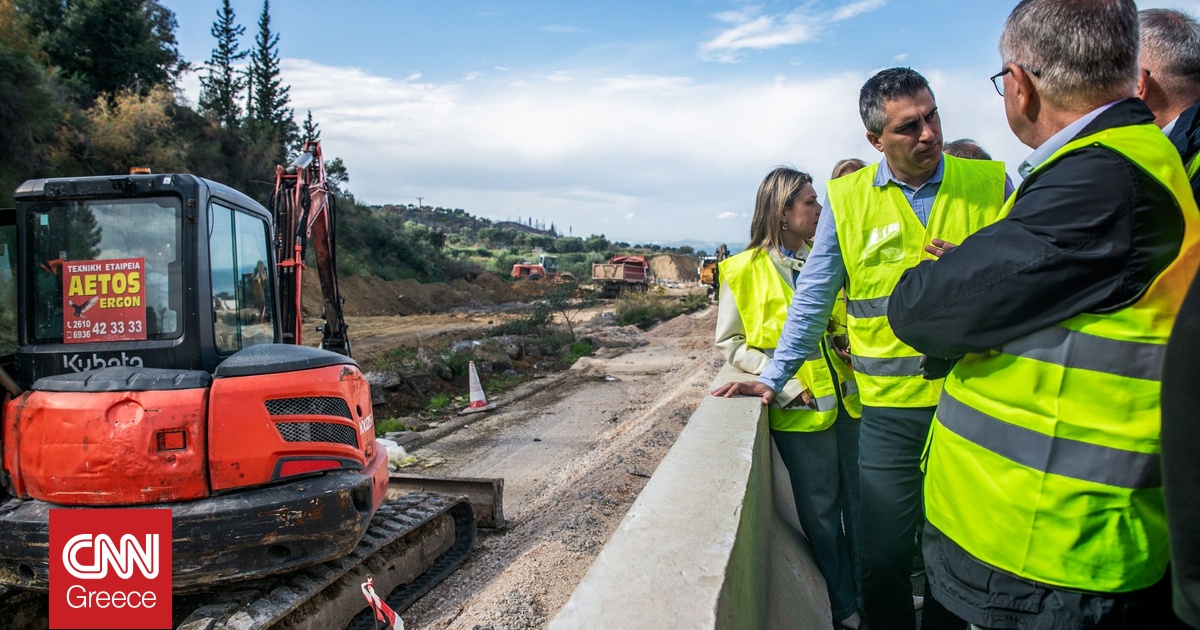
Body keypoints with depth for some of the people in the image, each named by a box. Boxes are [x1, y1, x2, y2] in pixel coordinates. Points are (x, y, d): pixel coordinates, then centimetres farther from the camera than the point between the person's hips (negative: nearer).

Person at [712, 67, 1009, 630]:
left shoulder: (989, 185, 0)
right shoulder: (848, 199, -1)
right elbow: (813, 300, 6)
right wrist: (773, 377, 6)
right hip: (890, 407, 0)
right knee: (884, 559, 6)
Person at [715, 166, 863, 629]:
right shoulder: (744, 271, -8)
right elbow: (730, 343, -4)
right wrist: (782, 380, -13)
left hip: (848, 399, 5)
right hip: (799, 412, -5)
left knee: (862, 503, 12)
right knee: (821, 512, 8)